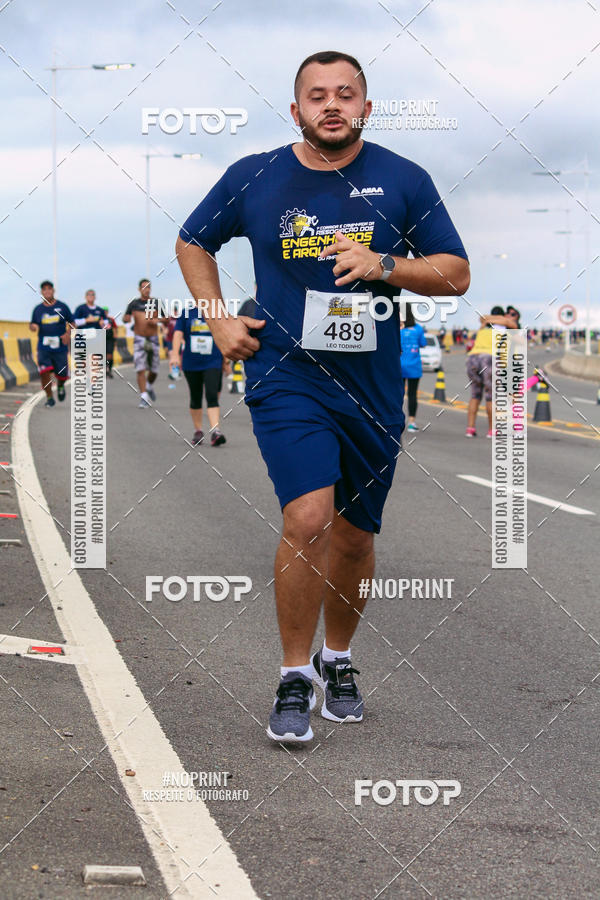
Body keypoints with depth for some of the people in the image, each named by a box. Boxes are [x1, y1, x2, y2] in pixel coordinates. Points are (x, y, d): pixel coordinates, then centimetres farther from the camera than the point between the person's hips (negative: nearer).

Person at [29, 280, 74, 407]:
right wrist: (33, 327, -10)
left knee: (62, 375, 3)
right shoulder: (38, 309, 6)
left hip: (60, 347, 0)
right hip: (43, 347, 0)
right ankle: (49, 397, 0)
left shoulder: (62, 306, 3)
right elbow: (32, 325, 15)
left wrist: (68, 334, -11)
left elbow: (71, 323, 8)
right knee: (44, 372, -17)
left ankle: (60, 386, 40)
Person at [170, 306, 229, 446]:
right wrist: (175, 354, -21)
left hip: (213, 363, -1)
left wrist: (225, 361, 19)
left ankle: (215, 431, -25)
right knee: (195, 398, 10)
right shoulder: (186, 314, 3)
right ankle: (198, 431, 24)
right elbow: (178, 334, -6)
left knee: (212, 395, -17)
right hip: (191, 364, 1)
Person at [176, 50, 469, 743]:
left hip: (373, 388, 2)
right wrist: (219, 321, 5)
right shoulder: (253, 179, 1)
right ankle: (294, 679, -5)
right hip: (287, 379, -2)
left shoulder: (404, 181, 0)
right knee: (308, 519, -20)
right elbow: (192, 243, 17)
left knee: (353, 535, 12)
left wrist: (383, 265, -14)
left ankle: (338, 661, 36)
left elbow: (456, 274, 2)